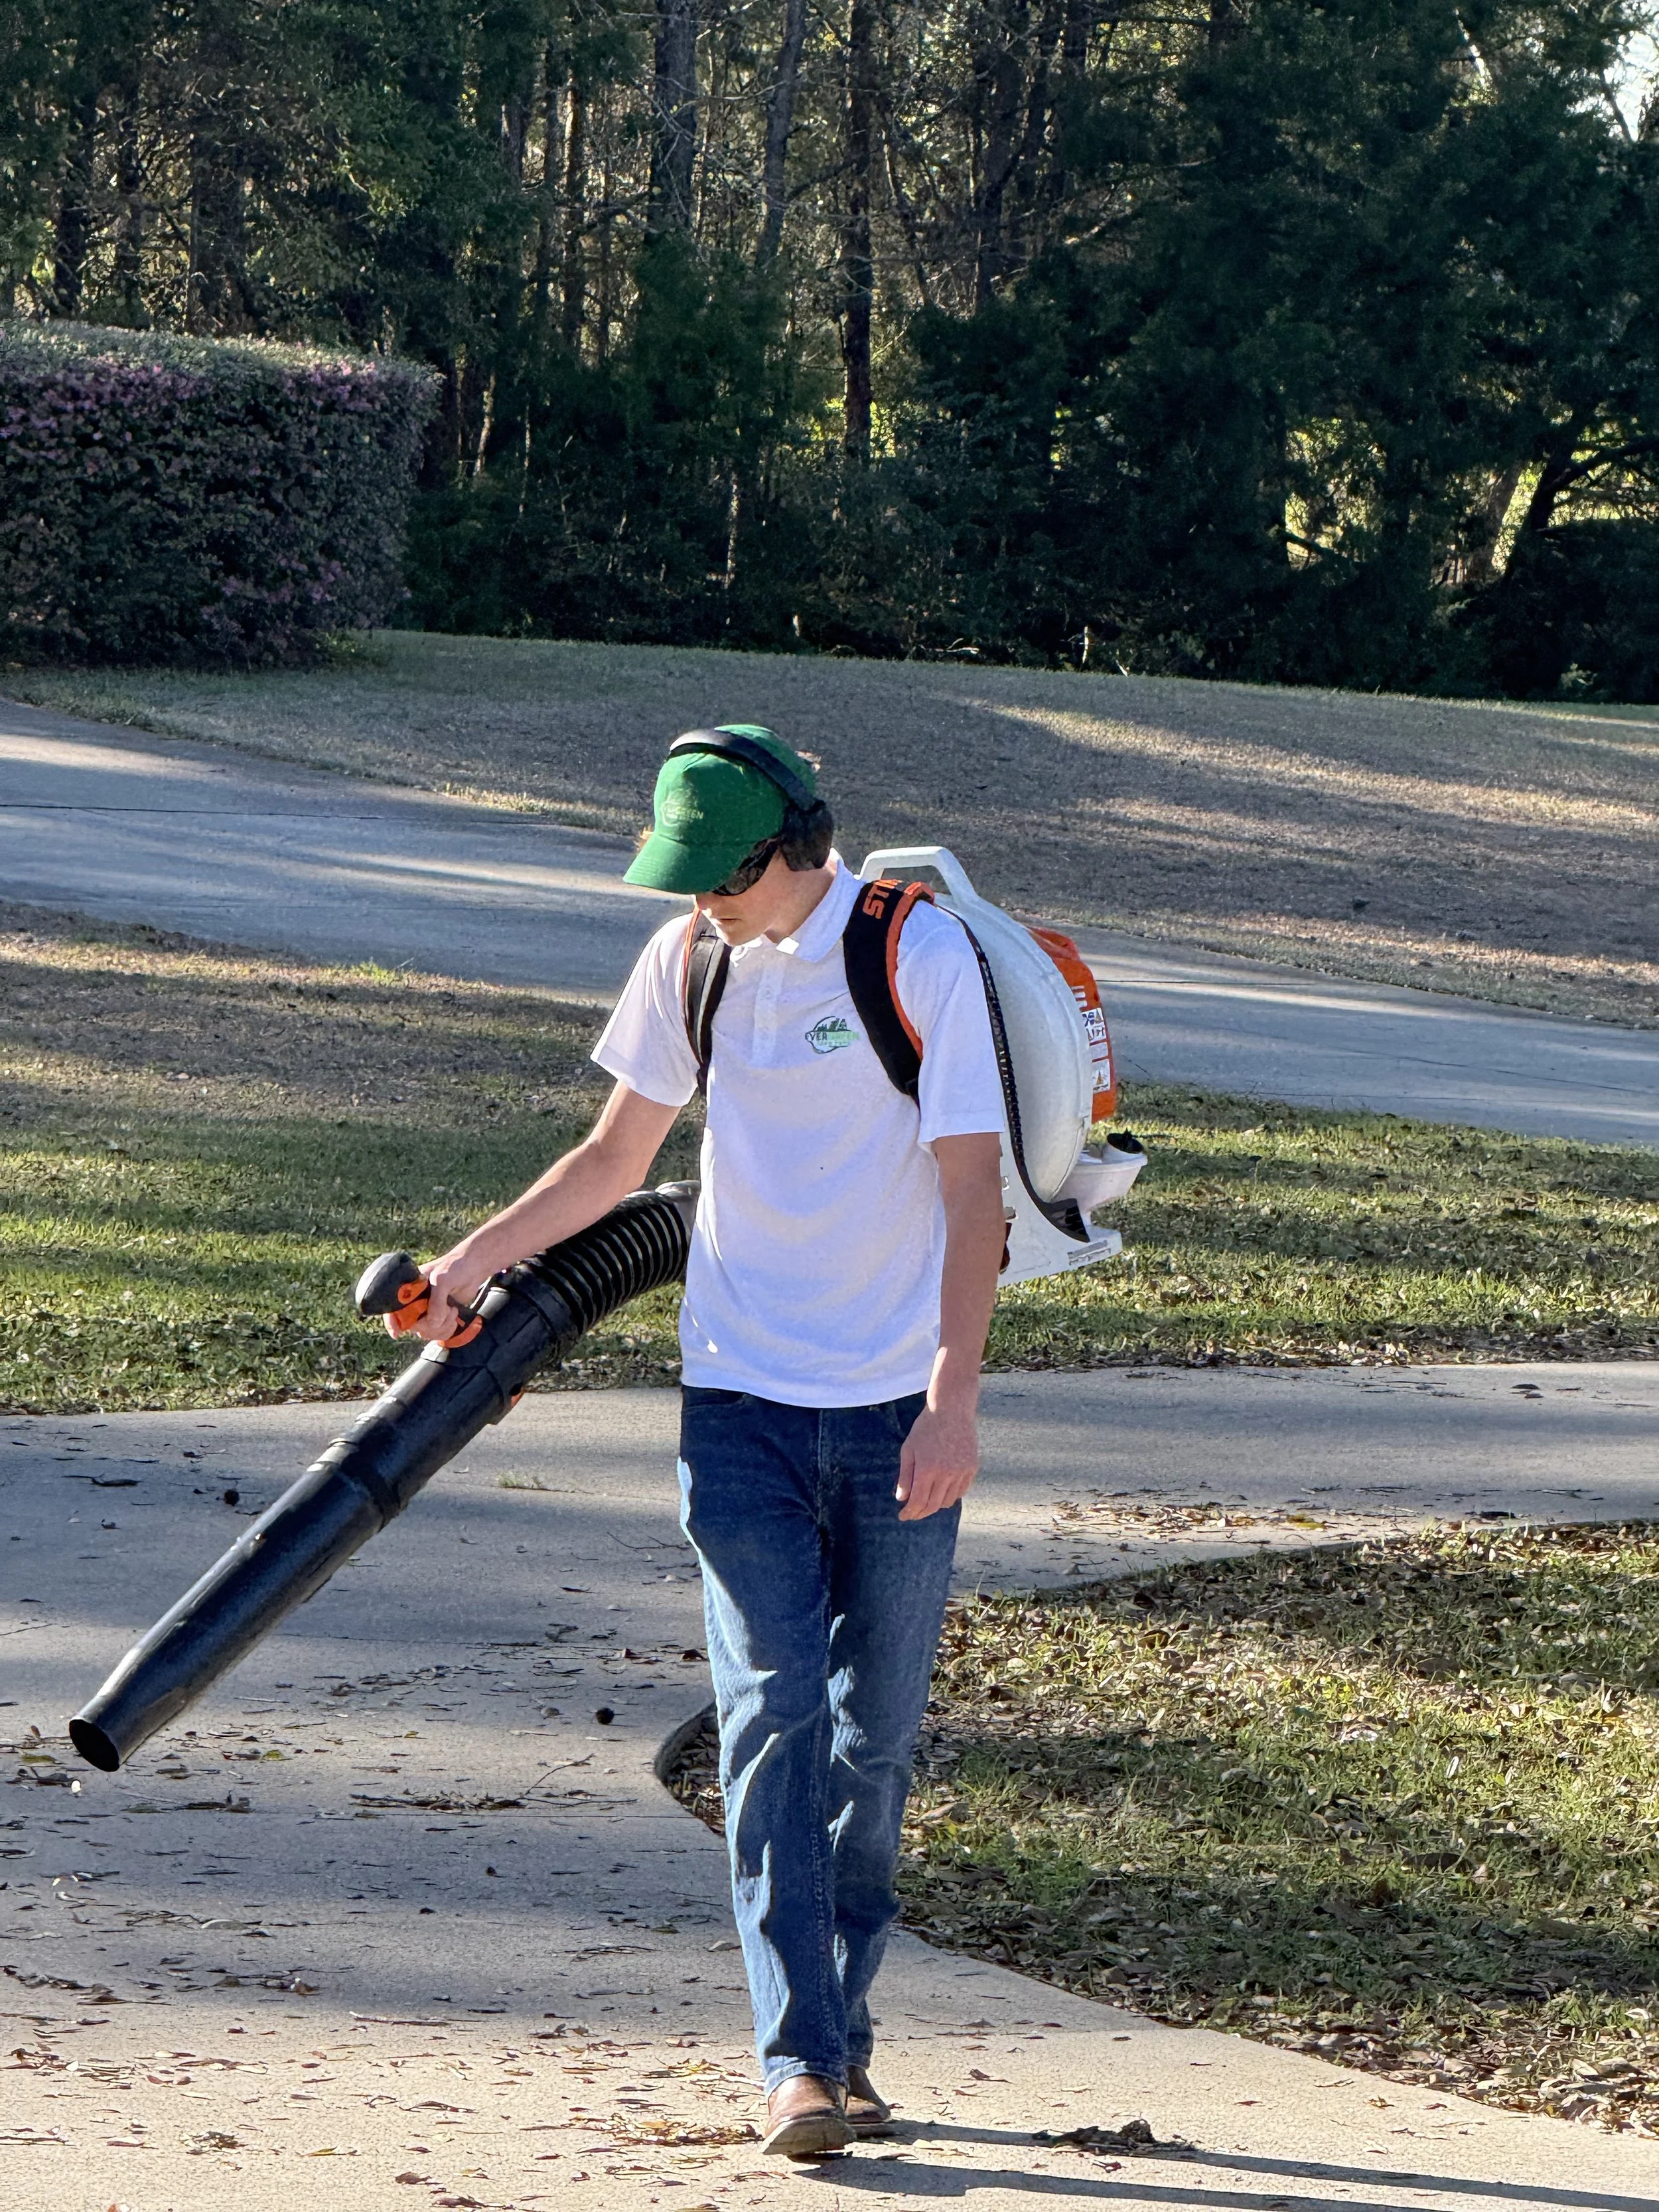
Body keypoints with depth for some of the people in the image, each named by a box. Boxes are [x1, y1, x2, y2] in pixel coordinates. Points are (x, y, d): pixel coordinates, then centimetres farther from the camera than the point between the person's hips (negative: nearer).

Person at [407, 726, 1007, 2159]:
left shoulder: (923, 956, -9)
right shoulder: (688, 961, 4)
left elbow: (972, 1189, -13)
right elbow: (617, 1157, 18)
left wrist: (955, 1398, -22)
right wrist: (470, 1263, 12)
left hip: (898, 1410, -2)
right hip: (741, 1397, 2)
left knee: (877, 1732, 4)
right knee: (773, 1716, -10)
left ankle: (846, 2042, 17)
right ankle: (799, 2058, -14)